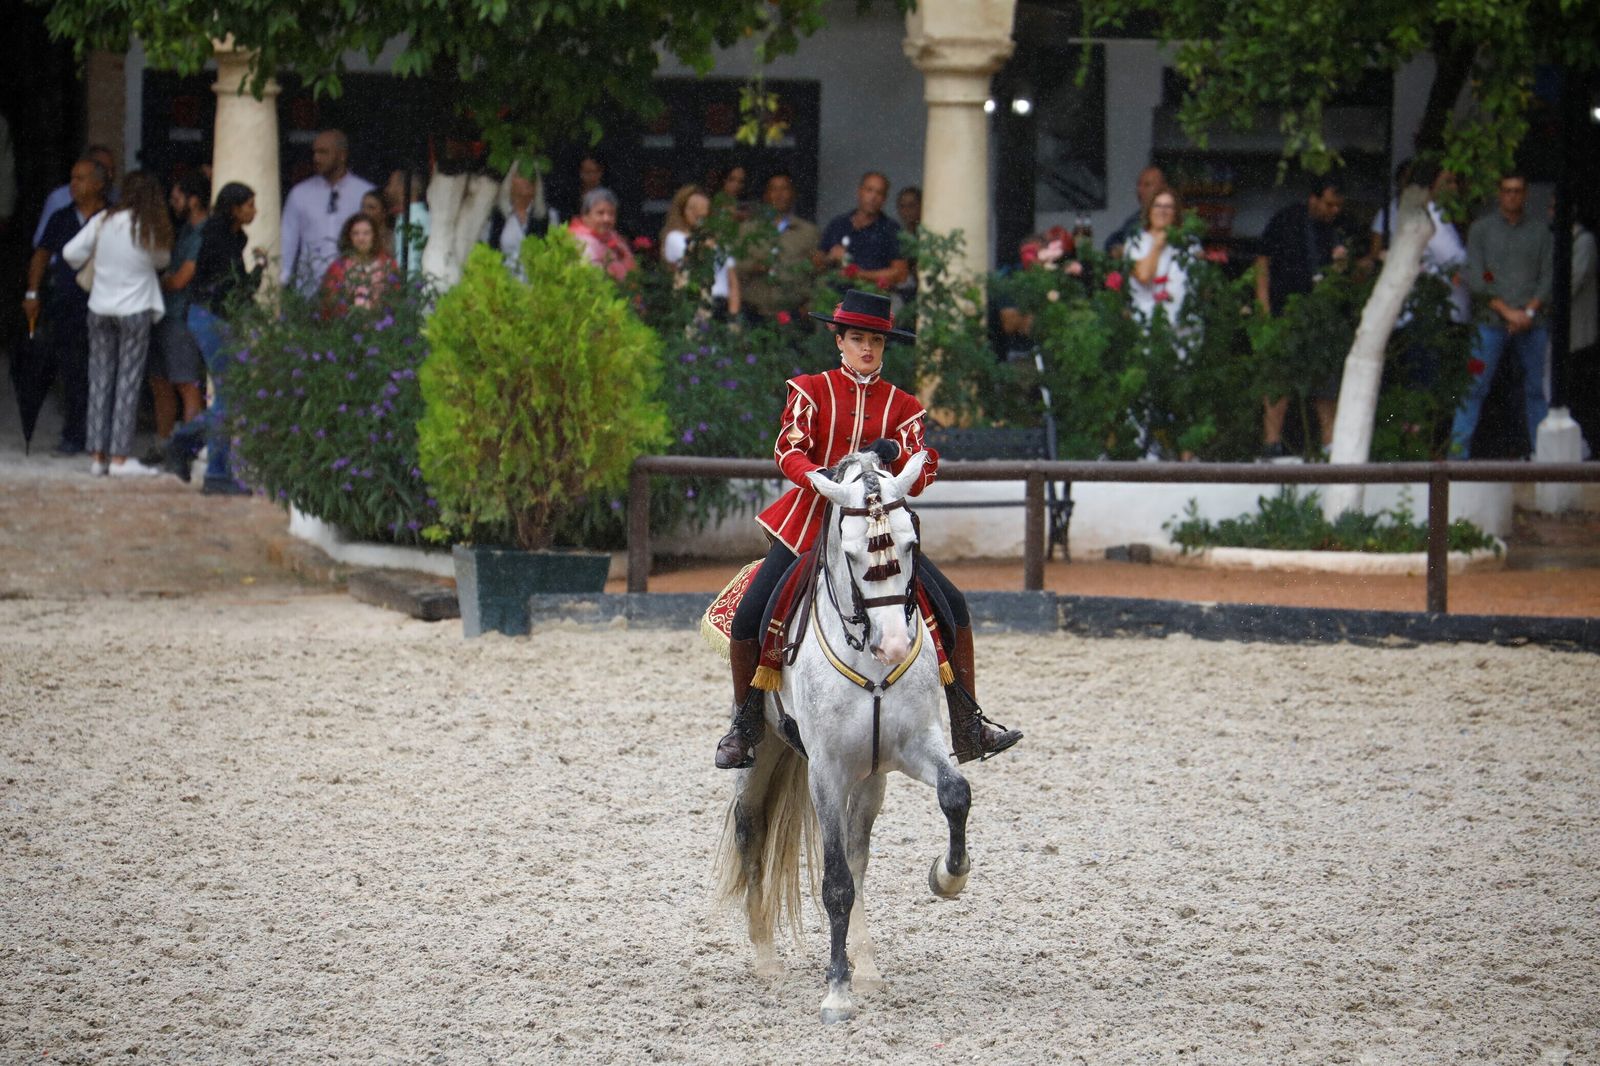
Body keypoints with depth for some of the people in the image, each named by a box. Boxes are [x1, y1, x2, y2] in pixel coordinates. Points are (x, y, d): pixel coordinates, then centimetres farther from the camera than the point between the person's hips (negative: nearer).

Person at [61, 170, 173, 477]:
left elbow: (71, 253, -4)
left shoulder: (103, 221, -5)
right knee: (128, 382, 1)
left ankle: (97, 455, 8)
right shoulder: (151, 229, -10)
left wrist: (85, 268, 17)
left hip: (100, 308, 3)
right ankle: (119, 457, -3)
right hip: (134, 310, -3)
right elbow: (162, 259, 5)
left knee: (100, 380, 8)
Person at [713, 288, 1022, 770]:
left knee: (952, 604, -12)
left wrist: (894, 454, -22)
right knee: (748, 617, -16)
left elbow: (920, 479, 0)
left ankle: (968, 726, -4)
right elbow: (787, 452, -9)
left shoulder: (902, 406, 9)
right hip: (811, 519, -2)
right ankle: (745, 724, 6)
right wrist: (823, 480, -29)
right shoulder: (811, 390, 4)